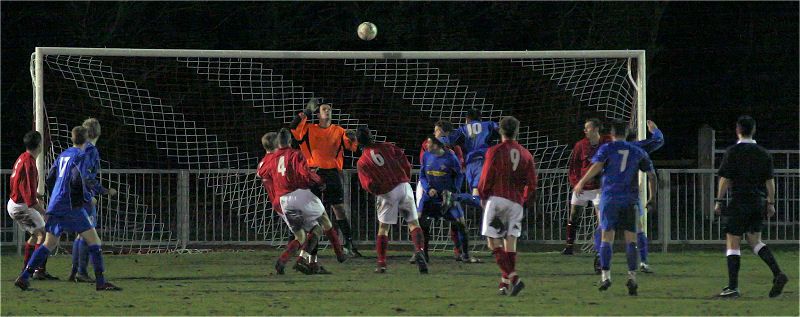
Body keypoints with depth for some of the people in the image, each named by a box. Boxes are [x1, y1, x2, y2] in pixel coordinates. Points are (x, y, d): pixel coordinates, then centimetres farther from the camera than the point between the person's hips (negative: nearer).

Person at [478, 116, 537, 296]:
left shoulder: (494, 152, -2)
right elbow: (532, 184, 10)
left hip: (497, 199, -4)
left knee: (494, 243, -5)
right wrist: (525, 202, 22)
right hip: (516, 202, 4)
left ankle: (513, 277, -22)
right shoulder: (525, 155, 11)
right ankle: (505, 285, 6)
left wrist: (483, 197, 11)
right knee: (510, 243, 7)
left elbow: (486, 178, -4)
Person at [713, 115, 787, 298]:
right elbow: (770, 180, 8)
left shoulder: (733, 152, -8)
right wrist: (770, 203, 13)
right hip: (758, 204, 6)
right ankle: (778, 273, -1)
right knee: (755, 241, 17)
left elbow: (725, 179, -8)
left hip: (739, 203, -6)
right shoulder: (763, 153, 7)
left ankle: (733, 287, -4)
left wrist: (719, 201, -1)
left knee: (732, 244, -1)